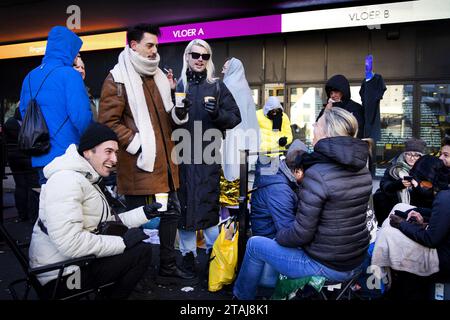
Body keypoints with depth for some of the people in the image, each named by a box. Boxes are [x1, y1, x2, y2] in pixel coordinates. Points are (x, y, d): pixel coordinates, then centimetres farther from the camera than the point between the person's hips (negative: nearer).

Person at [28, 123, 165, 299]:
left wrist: (144, 213, 0)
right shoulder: (67, 180, -21)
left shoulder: (87, 179, 12)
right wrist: (123, 241, -22)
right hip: (61, 275, -10)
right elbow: (69, 242, -30)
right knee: (142, 252, -12)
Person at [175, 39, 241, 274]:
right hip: (182, 153, 1)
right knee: (183, 202, 4)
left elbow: (235, 118, 5)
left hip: (208, 155, -1)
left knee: (209, 202, 1)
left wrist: (218, 114, -12)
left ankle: (214, 251, 17)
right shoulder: (177, 85, 8)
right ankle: (187, 252, 18)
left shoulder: (217, 86, 7)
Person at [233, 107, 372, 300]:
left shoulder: (317, 174, -25)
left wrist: (278, 236, -1)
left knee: (255, 244, 12)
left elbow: (301, 234, -22)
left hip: (325, 267, -7)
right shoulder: (362, 170, -1)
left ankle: (241, 295, 34)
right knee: (282, 240, 29)